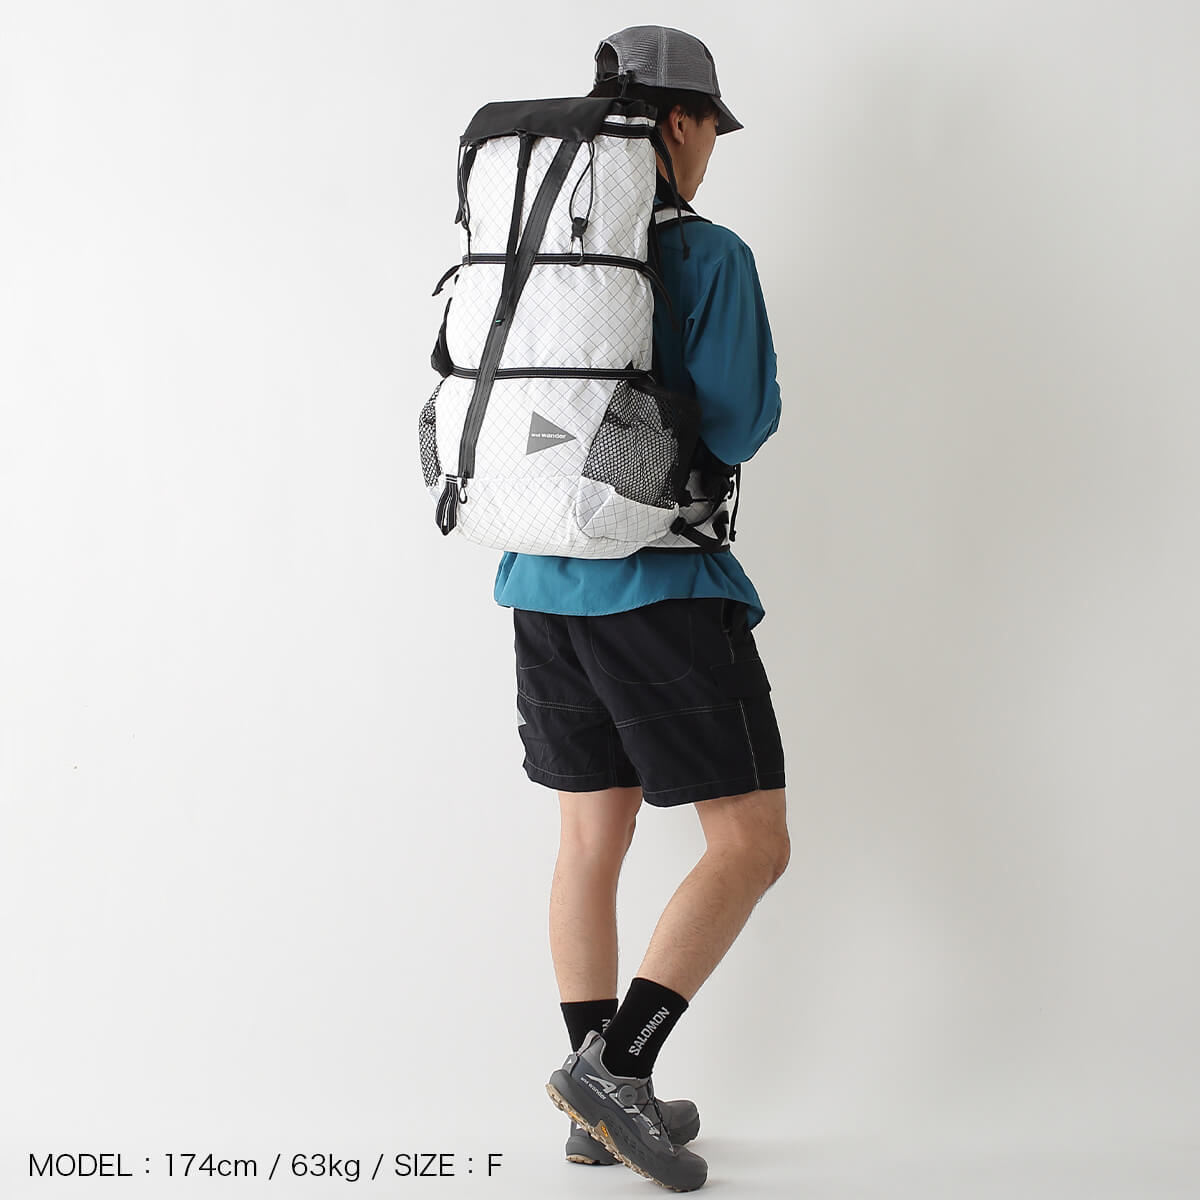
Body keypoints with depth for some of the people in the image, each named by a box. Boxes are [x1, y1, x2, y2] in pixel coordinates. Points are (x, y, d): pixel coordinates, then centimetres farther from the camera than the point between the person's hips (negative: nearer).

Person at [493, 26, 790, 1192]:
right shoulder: (709, 255, -11)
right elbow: (740, 423, -10)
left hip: (546, 579, 7)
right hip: (662, 584, -7)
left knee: (593, 835, 14)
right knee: (752, 843, 1)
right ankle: (614, 1062, -8)